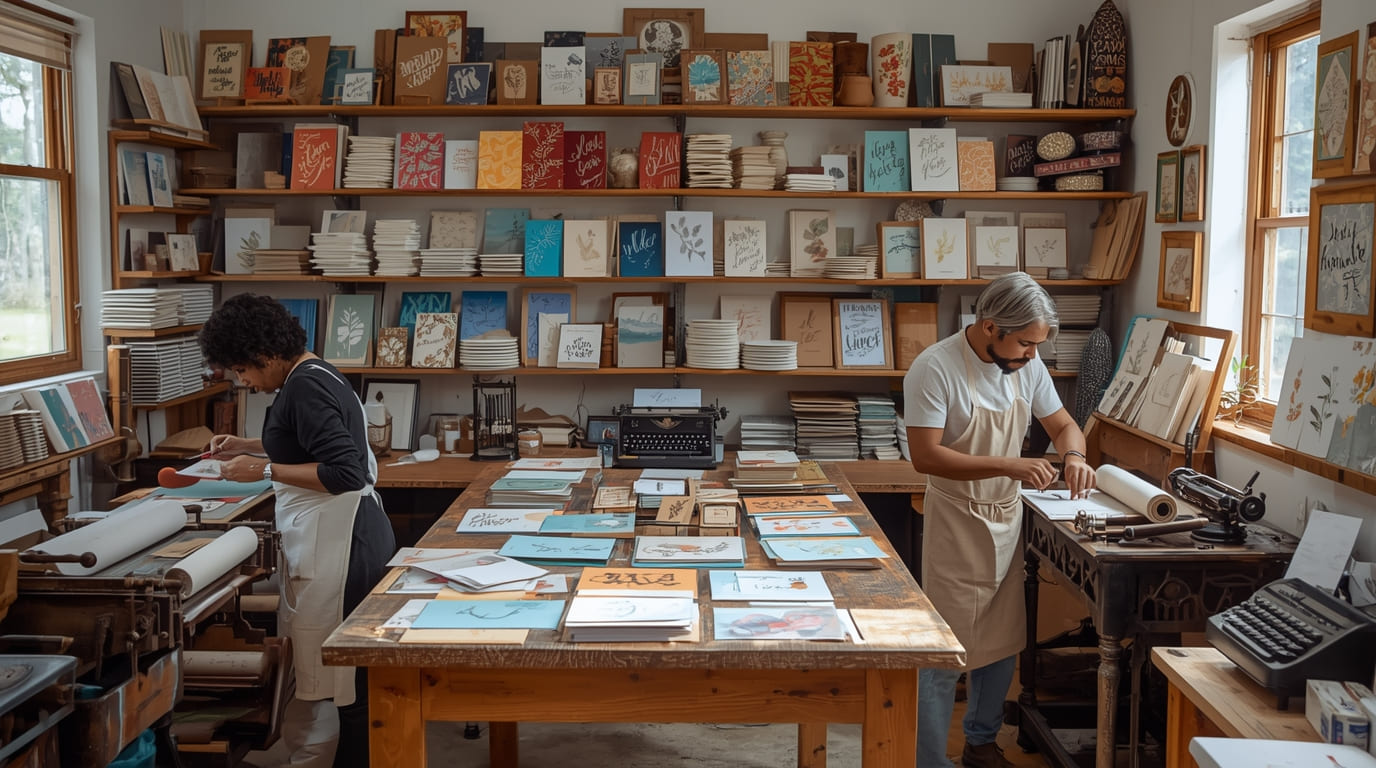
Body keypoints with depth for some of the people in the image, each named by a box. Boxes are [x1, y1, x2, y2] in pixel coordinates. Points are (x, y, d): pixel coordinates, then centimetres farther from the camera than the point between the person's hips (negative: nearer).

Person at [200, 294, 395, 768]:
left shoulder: (306, 387, -16)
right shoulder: (313, 375, 14)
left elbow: (345, 473, -23)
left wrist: (264, 470, -17)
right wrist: (247, 447, 23)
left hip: (335, 546, -10)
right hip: (351, 536, 10)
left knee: (332, 684, -1)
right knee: (348, 678, 16)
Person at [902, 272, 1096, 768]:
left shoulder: (1027, 364, 0)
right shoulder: (935, 368, -20)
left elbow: (1062, 424, 11)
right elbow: (925, 455, -24)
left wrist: (1073, 455, -12)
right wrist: (1008, 467, -30)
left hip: (1008, 521, 7)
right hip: (956, 524, -7)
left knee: (1002, 643, 17)